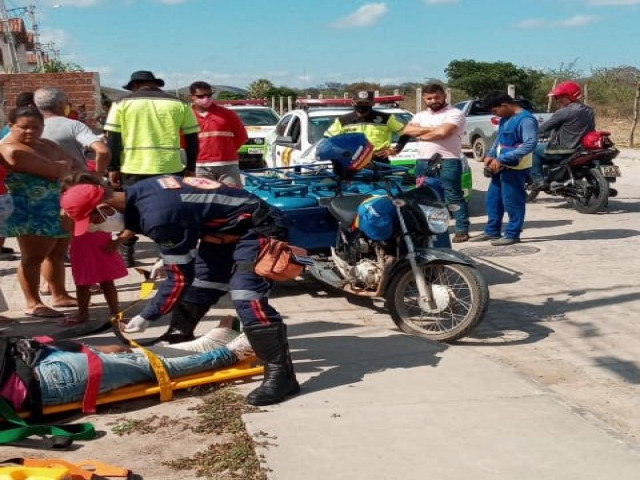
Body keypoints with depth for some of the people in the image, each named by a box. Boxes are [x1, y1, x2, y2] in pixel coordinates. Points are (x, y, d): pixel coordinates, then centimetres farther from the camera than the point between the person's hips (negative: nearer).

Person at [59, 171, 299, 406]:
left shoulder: (157, 216, -31)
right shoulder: (137, 194, -3)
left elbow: (180, 278, -23)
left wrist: (145, 317, -13)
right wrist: (167, 258, 24)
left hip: (250, 228, -10)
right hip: (222, 229, 10)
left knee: (247, 300, -20)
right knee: (195, 289, 16)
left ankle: (281, 375, -15)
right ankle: (176, 344, 34)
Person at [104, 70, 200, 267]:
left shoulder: (122, 104, 4)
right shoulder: (179, 104, 6)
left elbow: (113, 139, 1)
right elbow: (192, 139, 7)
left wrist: (113, 168, 6)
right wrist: (190, 167, 13)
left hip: (132, 168, 0)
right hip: (170, 169, 0)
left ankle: (127, 255, 18)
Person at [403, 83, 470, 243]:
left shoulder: (454, 113, -1)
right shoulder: (420, 115, 19)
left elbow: (443, 132, -17)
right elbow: (407, 130, 3)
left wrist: (421, 135, -1)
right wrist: (432, 129, -7)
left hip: (448, 161, -6)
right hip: (423, 161, 6)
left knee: (453, 196, -6)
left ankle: (462, 230, -5)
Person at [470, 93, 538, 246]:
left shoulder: (526, 119, -17)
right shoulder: (505, 119, 12)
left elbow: (530, 144, -25)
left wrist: (502, 159, -27)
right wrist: (491, 155, 3)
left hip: (514, 168, -9)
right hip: (500, 166, 9)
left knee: (512, 202, -2)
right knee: (492, 199, 14)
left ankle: (512, 234, 9)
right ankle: (492, 231, 25)